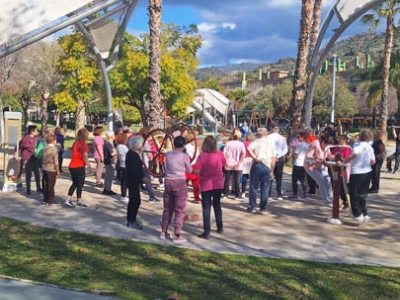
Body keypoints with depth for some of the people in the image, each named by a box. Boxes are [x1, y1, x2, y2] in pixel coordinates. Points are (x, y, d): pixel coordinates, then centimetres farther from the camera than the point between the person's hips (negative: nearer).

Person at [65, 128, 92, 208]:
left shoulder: (75, 143, 9)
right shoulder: (84, 144, -13)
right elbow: (85, 157, -19)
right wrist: (89, 166, -13)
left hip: (72, 166, 7)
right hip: (79, 167, -7)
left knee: (74, 183, 17)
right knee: (80, 184, 6)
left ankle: (68, 199, 10)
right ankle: (79, 201, 13)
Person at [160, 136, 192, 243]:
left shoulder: (168, 154, 3)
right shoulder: (184, 156, -9)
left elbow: (166, 168, 10)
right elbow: (189, 170, 3)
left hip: (168, 181, 5)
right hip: (180, 182, -5)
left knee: (167, 209, 17)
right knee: (180, 210, 3)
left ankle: (163, 232, 26)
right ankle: (177, 235, 4)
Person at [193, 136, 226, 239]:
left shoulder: (202, 156, -18)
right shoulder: (220, 154, -5)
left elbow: (196, 171, -20)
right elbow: (224, 164, 14)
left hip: (206, 185, -4)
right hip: (218, 184, 4)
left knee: (206, 208, 1)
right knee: (217, 205, 20)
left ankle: (207, 232, -1)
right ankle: (220, 228, 30)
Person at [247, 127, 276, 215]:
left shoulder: (256, 142, 4)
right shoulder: (271, 144, 12)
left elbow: (249, 148, -17)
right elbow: (274, 159, 10)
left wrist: (254, 158, -12)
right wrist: (272, 171, 14)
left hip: (257, 165, -2)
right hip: (267, 167, 2)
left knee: (253, 187, 6)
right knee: (265, 189, 6)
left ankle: (252, 207, 10)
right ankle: (263, 209, 7)